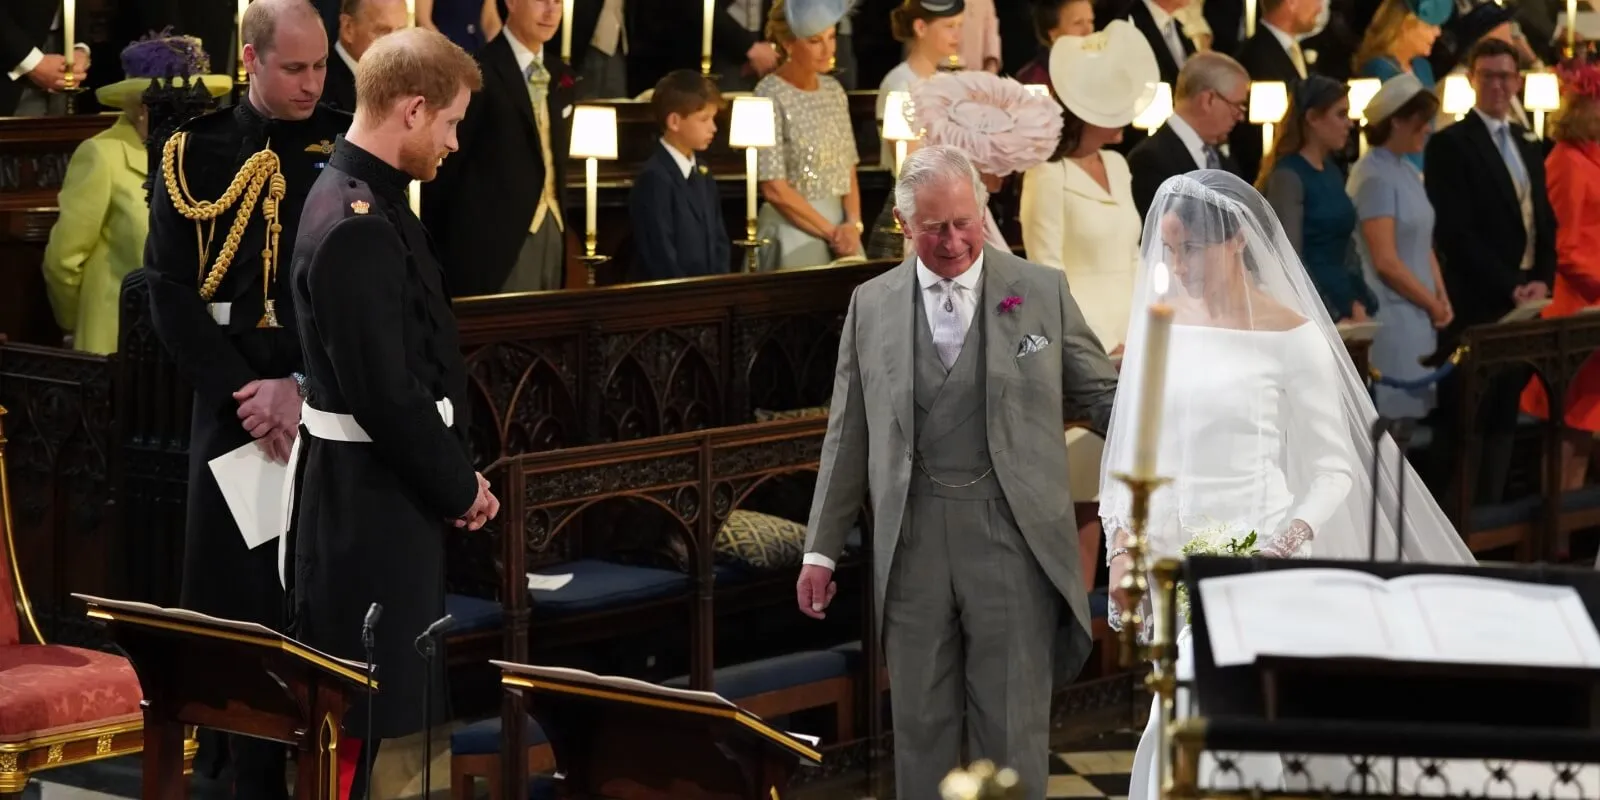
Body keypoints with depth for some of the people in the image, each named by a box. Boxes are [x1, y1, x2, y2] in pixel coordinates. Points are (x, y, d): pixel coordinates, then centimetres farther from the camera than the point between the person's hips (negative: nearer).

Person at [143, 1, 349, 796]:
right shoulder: (194, 156, 2)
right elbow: (169, 290, 0)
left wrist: (303, 389, -10)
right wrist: (242, 392, -9)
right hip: (234, 406, 0)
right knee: (242, 601, 1)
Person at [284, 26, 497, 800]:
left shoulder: (366, 200, 8)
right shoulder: (356, 227, -23)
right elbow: (384, 393, -24)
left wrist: (456, 475, 7)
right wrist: (459, 487, -11)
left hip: (387, 485, 10)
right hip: (370, 498, -10)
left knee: (395, 693, 19)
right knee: (366, 711, -2)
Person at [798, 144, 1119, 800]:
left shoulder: (1043, 292, 3)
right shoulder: (871, 305, 8)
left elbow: (1102, 397, 6)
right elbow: (847, 438, 11)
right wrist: (821, 550, 10)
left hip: (1011, 542, -2)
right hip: (912, 544, 2)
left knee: (1013, 732, 1)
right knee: (921, 727, 9)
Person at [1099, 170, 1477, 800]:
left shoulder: (1289, 336, -7)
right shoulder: (1159, 319, 7)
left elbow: (1335, 469, -5)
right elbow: (1129, 448, 11)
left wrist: (1285, 544, -22)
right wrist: (1122, 549, 0)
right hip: (1173, 557, 5)